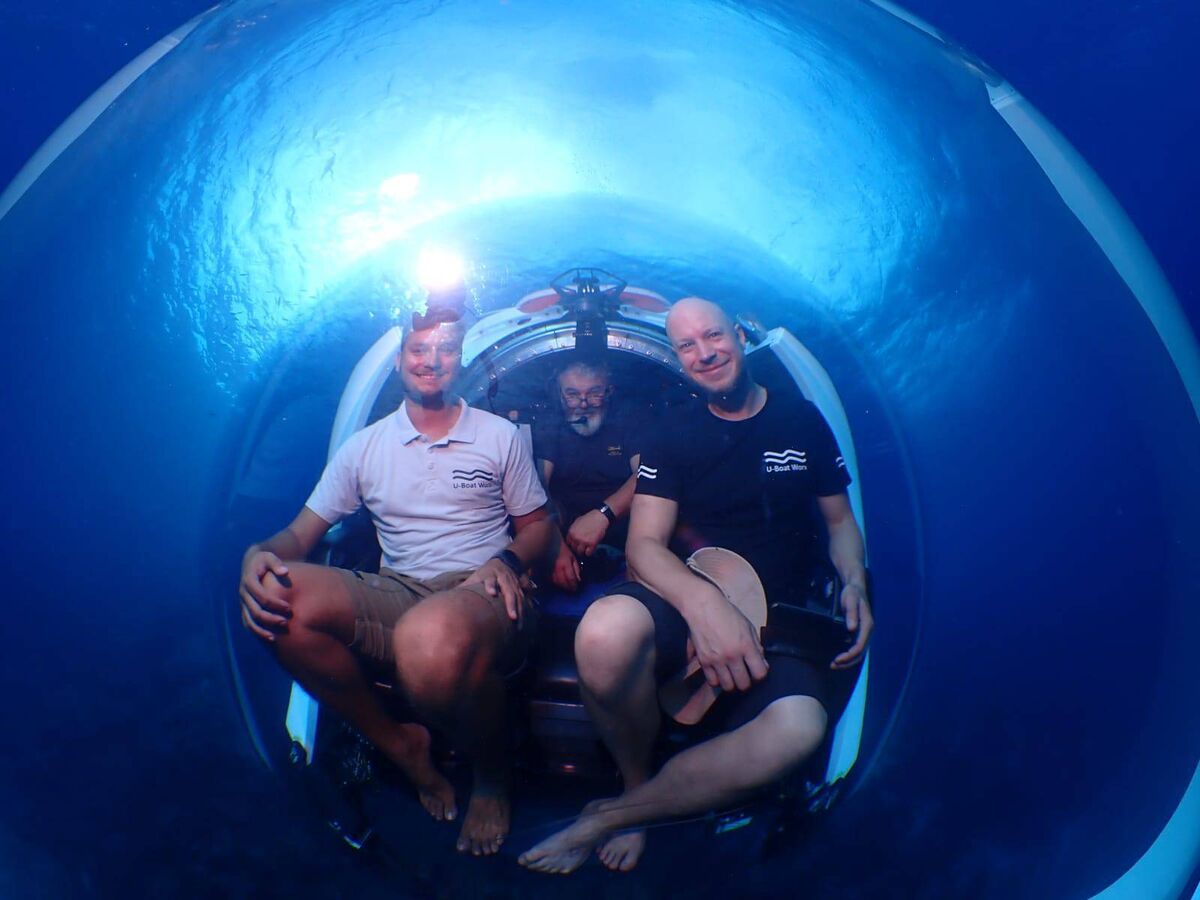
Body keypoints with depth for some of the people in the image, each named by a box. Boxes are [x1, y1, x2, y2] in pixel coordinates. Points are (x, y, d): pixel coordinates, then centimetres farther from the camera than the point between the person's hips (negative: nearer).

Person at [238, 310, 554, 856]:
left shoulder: (500, 436, 10)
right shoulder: (364, 447, 14)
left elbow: (538, 525, 13)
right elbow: (301, 531, 11)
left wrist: (508, 560, -11)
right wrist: (258, 556, -14)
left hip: (480, 593, -3)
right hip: (394, 594, 3)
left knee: (432, 636, -43)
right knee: (279, 597, -29)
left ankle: (492, 773, -8)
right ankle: (399, 745, -8)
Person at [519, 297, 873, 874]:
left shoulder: (803, 421, 10)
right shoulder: (673, 440, 6)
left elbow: (840, 520, 19)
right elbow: (644, 545, -5)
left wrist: (855, 584, -5)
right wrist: (703, 602, -27)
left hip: (775, 625, 1)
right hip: (686, 607, -1)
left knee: (796, 728, -37)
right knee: (607, 633, -40)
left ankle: (608, 817, -16)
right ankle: (637, 781, -6)